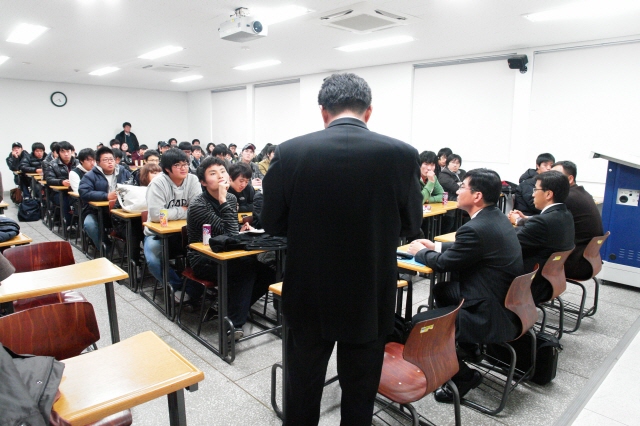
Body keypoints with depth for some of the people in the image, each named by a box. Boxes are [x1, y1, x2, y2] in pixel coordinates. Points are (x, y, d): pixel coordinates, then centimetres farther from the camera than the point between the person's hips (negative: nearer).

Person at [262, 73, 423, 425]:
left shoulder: (289, 152, -11)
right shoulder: (403, 154, -11)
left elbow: (272, 223, -4)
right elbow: (410, 226, -1)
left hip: (308, 295, 1)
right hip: (370, 298, 0)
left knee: (302, 390, 22)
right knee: (359, 396, 20)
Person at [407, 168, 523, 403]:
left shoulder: (476, 228, -25)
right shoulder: (497, 217, 4)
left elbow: (444, 264, -11)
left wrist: (420, 252, 7)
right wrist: (435, 246, 16)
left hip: (493, 316, -10)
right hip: (507, 303, 10)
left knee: (419, 323, -8)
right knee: (442, 289, 24)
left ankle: (464, 376, 8)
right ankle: (464, 347, 31)